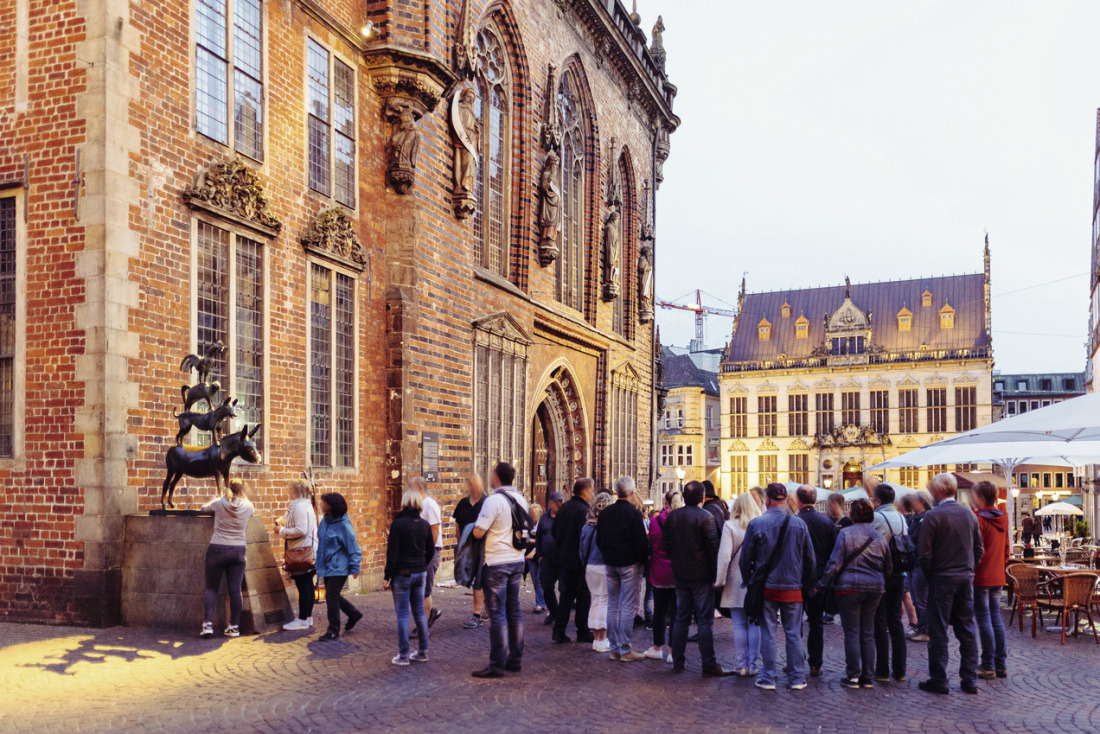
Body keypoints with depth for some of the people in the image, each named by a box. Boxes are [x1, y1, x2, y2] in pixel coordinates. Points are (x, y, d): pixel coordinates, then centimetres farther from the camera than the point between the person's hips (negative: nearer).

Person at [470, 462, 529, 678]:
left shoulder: (494, 500, -16)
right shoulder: (520, 499, 8)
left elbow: (478, 532, -19)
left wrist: (472, 526, 1)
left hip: (496, 563, -8)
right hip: (517, 560, 8)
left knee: (497, 614, -3)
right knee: (514, 610, 13)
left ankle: (497, 664, 1)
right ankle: (516, 660, 19)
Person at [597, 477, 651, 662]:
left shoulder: (605, 513, 5)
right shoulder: (634, 514, -13)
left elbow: (599, 541, 11)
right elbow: (642, 542, -14)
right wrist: (643, 560, 1)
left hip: (610, 564, 6)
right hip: (630, 564, -6)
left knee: (613, 605, 11)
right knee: (628, 607, -2)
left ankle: (614, 648, 15)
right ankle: (626, 650, -1)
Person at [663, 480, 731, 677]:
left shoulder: (672, 516, 3)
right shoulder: (705, 517, -13)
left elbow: (665, 542, 9)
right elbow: (713, 546, -14)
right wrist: (715, 575, -8)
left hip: (680, 574, 5)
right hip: (701, 576, -5)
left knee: (681, 618, 13)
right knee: (705, 620, -1)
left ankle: (677, 662, 17)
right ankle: (709, 665, 2)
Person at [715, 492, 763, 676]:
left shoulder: (730, 526, -7)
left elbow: (724, 555, -11)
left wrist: (720, 580, -4)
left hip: (736, 581, -1)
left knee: (739, 625, 6)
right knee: (755, 624, 8)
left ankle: (741, 665, 9)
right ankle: (754, 665, 12)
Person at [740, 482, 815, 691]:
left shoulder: (756, 524, -8)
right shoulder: (799, 524, -1)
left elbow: (745, 558, -2)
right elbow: (810, 559, 6)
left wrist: (749, 582, 12)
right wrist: (807, 584, 16)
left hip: (766, 587, -1)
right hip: (793, 588, 2)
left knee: (767, 634, 5)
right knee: (793, 634, 9)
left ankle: (768, 678, 9)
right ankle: (797, 678, 14)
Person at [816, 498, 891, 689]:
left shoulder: (845, 533, -8)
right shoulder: (879, 537, 7)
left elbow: (835, 563, -10)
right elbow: (888, 567, 13)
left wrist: (823, 585, -3)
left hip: (850, 587, -4)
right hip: (874, 589, 4)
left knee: (852, 633, 1)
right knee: (868, 634, 11)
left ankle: (853, 677, 3)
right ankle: (867, 677, 13)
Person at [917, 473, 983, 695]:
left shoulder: (932, 516, -12)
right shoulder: (969, 514, 6)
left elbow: (924, 553, -13)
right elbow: (979, 549, 11)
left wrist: (930, 576, 0)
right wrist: (968, 570, 17)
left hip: (942, 579, -5)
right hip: (966, 579, 6)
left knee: (938, 631, 1)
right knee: (967, 629, 11)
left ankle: (939, 680, 4)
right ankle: (970, 679, 15)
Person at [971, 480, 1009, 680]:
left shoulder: (978, 519, -14)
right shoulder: (1003, 519, 8)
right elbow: (1006, 549, 15)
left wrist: (970, 571, -7)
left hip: (981, 577, -7)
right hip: (998, 577, 7)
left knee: (983, 619, -2)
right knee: (996, 618, 12)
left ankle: (988, 666, 1)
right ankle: (1001, 664, 15)